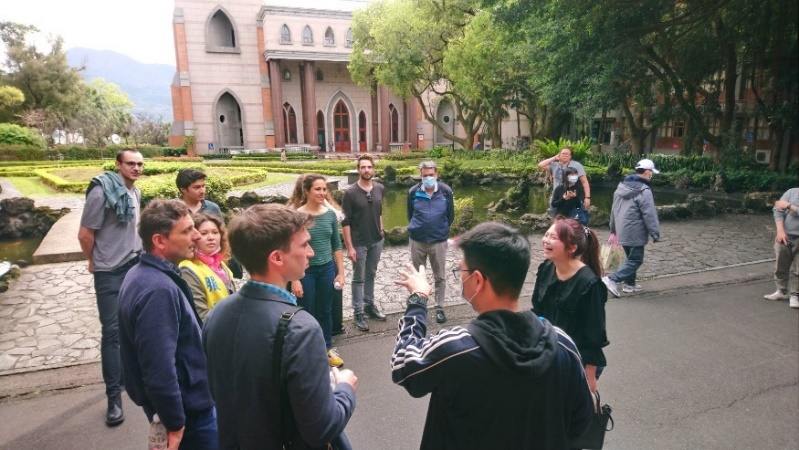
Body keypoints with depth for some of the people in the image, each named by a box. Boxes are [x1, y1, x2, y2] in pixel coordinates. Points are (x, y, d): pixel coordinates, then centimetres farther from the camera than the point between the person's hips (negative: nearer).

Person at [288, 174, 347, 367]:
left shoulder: (330, 214, -1)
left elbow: (337, 245, 6)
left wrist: (340, 272, 5)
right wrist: (295, 279, -13)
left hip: (327, 269, 4)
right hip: (305, 271, -3)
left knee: (326, 311, 17)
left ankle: (328, 348, 34)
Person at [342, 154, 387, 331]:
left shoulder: (380, 189, -1)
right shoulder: (350, 192, -15)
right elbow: (346, 222, -13)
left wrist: (381, 232, 13)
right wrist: (349, 247, -15)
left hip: (377, 241, 4)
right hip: (359, 243, -4)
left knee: (371, 275, 18)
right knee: (358, 279, 7)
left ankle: (369, 304, 33)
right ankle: (358, 312, 17)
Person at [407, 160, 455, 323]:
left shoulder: (446, 191, -8)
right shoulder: (413, 192, -6)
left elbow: (450, 215, 5)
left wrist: (441, 229, 10)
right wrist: (416, 228, 11)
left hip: (439, 241, -1)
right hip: (417, 241, 1)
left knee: (440, 277, 8)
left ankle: (439, 308, 22)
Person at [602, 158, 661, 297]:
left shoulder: (621, 186, 8)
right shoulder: (644, 191, -18)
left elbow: (614, 209, 15)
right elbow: (650, 215, -18)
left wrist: (613, 229, 23)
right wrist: (655, 234, -10)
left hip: (622, 231, 8)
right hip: (635, 233, -8)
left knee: (631, 257, 21)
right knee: (636, 260, 0)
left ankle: (630, 283, 29)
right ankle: (612, 279, -11)